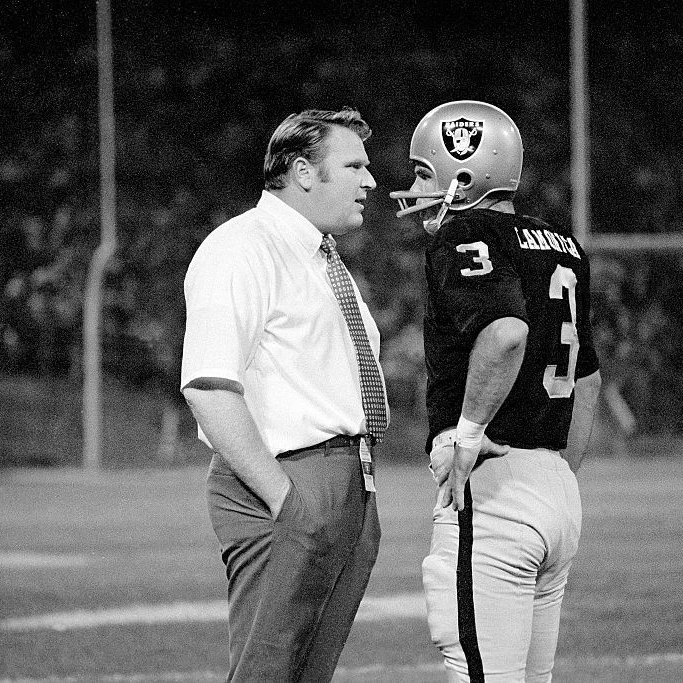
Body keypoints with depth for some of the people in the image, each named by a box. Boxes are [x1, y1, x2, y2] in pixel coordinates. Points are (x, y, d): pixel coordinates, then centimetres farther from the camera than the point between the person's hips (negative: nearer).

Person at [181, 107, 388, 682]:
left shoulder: (326, 261, 23)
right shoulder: (241, 250, -10)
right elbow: (210, 388, -20)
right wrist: (284, 497, -22)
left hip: (354, 491, 9)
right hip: (287, 486, -9)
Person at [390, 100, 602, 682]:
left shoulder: (466, 238, -10)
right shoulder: (563, 248, 16)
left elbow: (505, 332, -30)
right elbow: (587, 380, 23)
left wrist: (467, 432, -20)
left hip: (491, 486, -9)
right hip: (558, 491, 9)